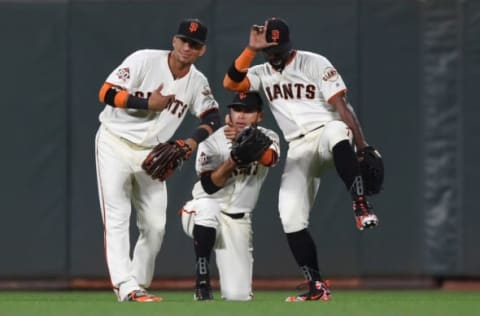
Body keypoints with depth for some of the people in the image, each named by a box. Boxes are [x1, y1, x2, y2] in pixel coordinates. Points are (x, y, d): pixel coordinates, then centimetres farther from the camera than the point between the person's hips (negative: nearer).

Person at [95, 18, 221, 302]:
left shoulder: (197, 83, 0)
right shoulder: (144, 60, -15)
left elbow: (213, 119, 0)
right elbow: (107, 93, -17)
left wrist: (194, 141, -19)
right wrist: (148, 103, -24)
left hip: (151, 154, 5)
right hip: (115, 145, -5)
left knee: (155, 225, 3)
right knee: (117, 218, -12)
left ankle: (138, 287, 15)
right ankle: (126, 286, -20)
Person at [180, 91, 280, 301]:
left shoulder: (267, 138, -5)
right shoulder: (213, 141, -13)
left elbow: (268, 158, -29)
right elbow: (209, 186, -20)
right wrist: (232, 162, -36)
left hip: (238, 220, 2)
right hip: (204, 210, -2)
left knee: (237, 295, -6)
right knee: (207, 209, -42)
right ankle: (202, 277, -23)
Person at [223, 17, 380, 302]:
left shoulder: (315, 64, -5)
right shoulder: (262, 74, 10)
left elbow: (341, 106, -11)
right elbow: (231, 83, -7)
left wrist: (363, 148, -19)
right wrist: (251, 50, -13)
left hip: (326, 133, -5)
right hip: (299, 150, 5)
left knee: (335, 132, -42)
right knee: (291, 218, -10)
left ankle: (361, 206, -43)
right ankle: (317, 286, -2)